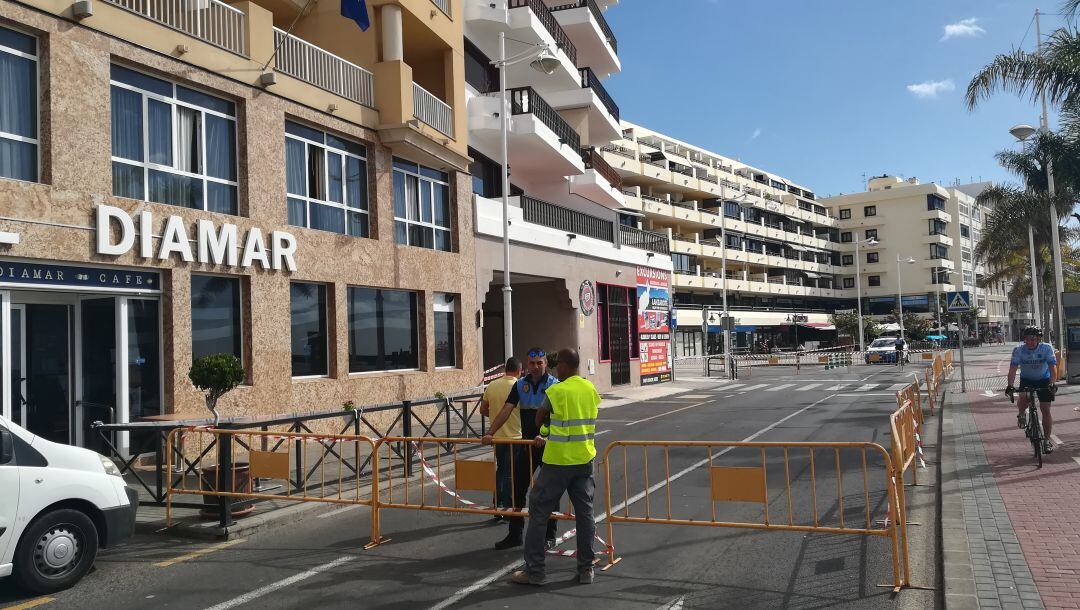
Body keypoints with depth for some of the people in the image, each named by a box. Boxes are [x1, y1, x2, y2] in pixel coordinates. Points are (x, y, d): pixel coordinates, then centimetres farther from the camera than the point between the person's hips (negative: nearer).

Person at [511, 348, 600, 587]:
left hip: (558, 460, -6)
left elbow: (539, 417, 1)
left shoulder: (556, 391, -13)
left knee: (539, 512, 4)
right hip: (585, 459, 6)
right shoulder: (591, 389, 5)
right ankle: (586, 569, 16)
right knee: (585, 513, 11)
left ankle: (534, 571, 7)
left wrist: (544, 433, 24)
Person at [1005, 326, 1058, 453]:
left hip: (1043, 380, 0)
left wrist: (1052, 383, -45)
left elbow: (1053, 367, -29)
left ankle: (1047, 440, 7)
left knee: (1045, 409, -4)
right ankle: (1022, 414, 6)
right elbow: (1013, 368, -25)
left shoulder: (1047, 348, -22)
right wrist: (1010, 385, -40)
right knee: (1023, 399, -29)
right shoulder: (1018, 350, -21)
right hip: (1026, 379, 0)